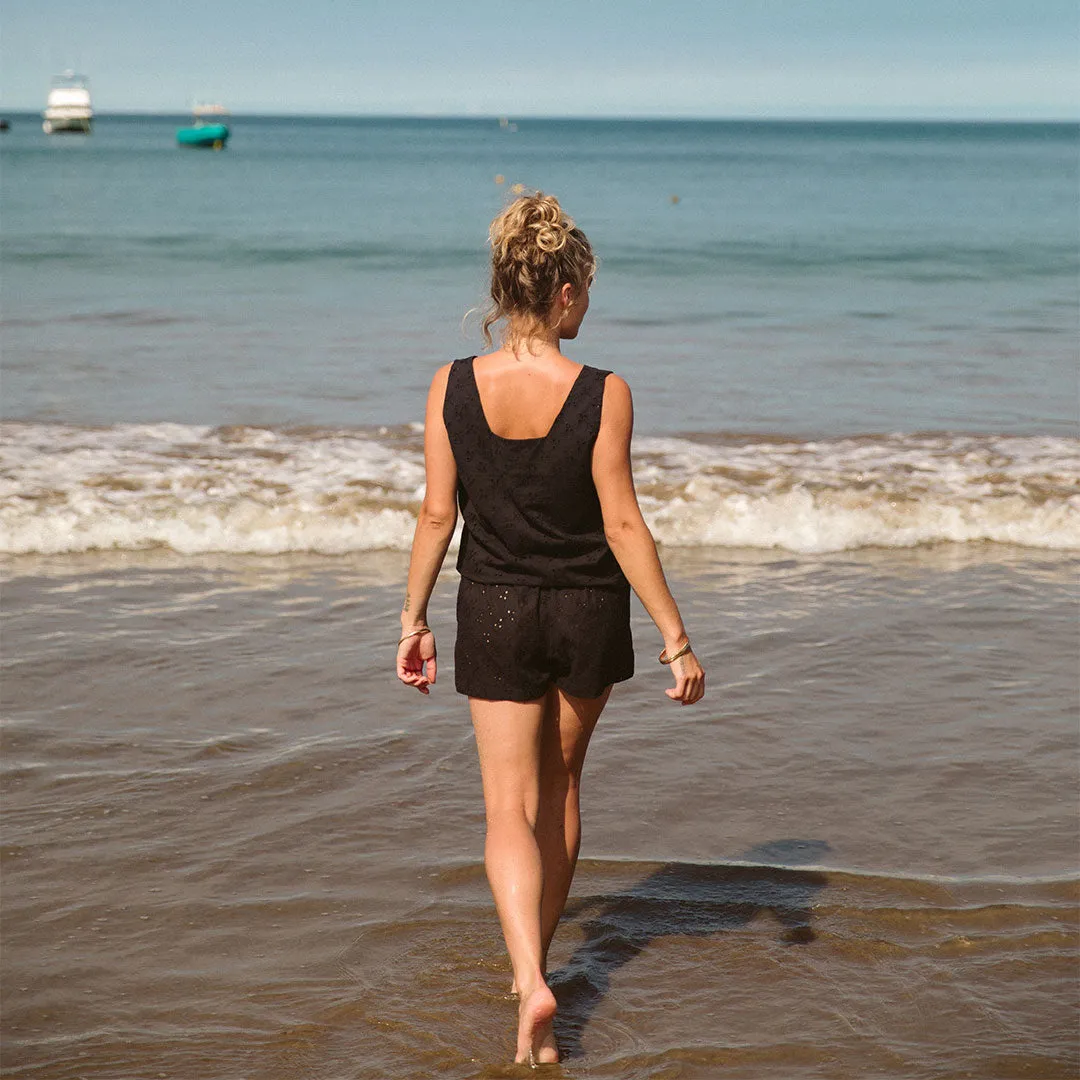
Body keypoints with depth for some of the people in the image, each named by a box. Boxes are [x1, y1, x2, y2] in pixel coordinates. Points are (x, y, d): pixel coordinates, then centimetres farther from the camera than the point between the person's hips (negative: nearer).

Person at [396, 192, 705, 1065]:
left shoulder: (453, 387, -9)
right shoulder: (603, 395, -15)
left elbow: (437, 514, -4)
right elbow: (622, 525, -14)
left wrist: (415, 617, 8)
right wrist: (676, 639, -7)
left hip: (494, 610, 1)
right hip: (587, 610, 0)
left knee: (510, 808, 4)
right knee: (560, 783, 21)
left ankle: (531, 978, -15)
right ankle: (537, 953, 33)